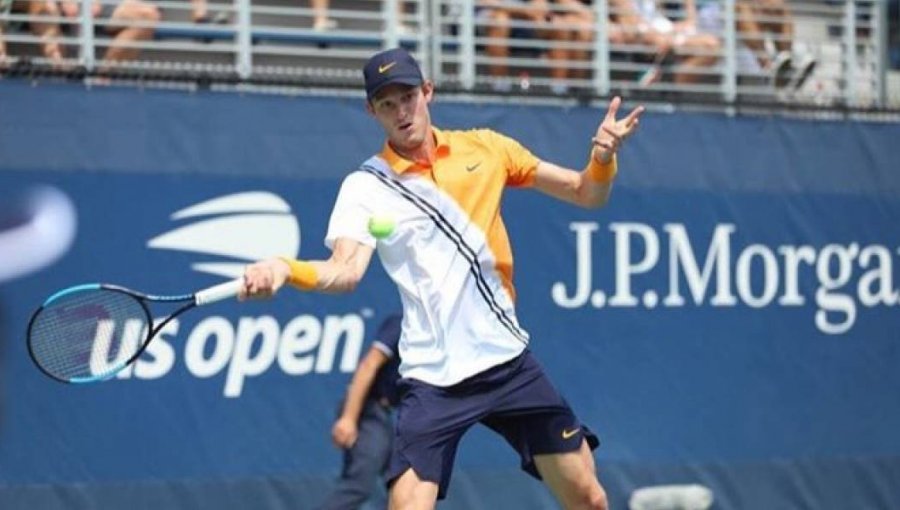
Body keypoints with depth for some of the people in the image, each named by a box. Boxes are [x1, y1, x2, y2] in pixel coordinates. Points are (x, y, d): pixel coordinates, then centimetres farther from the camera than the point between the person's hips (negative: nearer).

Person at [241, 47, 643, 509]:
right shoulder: (365, 188, -5)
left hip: (509, 361, 4)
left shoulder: (485, 148, 5)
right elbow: (346, 271, -22)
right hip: (433, 379, -3)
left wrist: (603, 158, -13)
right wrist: (285, 270, -42)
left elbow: (587, 194, 9)